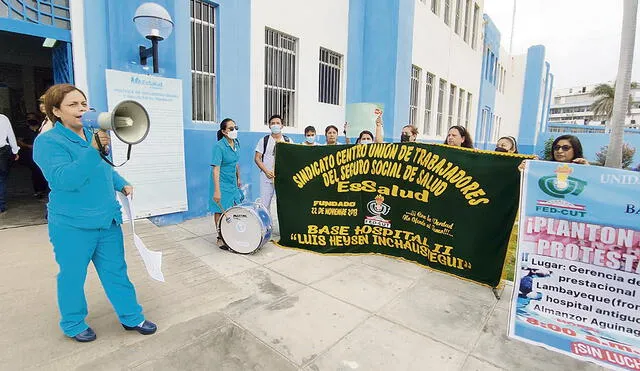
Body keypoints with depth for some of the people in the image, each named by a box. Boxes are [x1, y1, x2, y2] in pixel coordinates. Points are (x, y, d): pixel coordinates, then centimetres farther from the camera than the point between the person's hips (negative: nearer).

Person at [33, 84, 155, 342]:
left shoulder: (94, 134, 9)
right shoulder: (48, 142, -11)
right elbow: (65, 179, -27)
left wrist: (122, 185, 8)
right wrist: (94, 150, -34)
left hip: (107, 219, 6)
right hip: (73, 226, -6)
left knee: (116, 271, 13)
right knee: (72, 276, 12)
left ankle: (131, 317, 26)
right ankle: (73, 324, 35)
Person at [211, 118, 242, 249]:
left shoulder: (236, 143, 2)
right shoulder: (219, 146, -20)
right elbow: (216, 169, -25)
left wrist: (238, 178, 18)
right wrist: (217, 190, -29)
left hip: (232, 183, 7)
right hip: (222, 184, -7)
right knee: (220, 211, 6)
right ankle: (220, 238, 21)